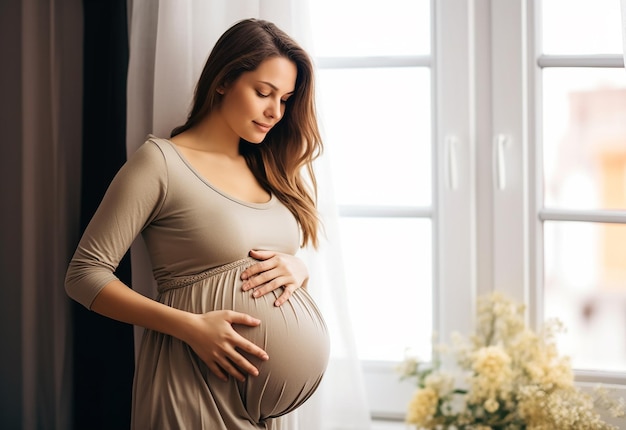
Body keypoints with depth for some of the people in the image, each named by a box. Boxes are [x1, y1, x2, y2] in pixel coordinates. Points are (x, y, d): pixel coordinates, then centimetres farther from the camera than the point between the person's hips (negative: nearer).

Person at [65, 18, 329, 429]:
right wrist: (192, 327, -20)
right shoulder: (161, 161, -8)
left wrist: (298, 268, -5)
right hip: (195, 382, -6)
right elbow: (85, 274, -11)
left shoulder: (270, 169, 11)